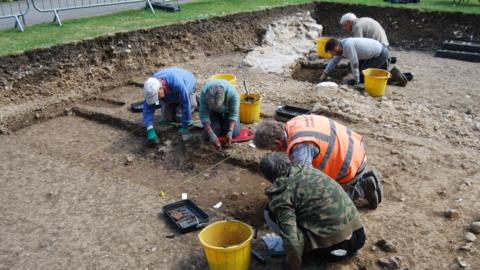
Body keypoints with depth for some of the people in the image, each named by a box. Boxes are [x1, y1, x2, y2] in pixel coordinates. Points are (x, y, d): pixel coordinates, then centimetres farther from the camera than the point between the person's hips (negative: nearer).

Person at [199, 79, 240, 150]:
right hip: (213, 112, 1)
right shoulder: (204, 92, -38)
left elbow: (234, 114, -27)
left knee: (235, 133, -9)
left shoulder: (232, 93, -40)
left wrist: (230, 132, -36)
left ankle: (224, 120, 21)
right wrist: (212, 136, -38)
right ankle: (221, 120, 21)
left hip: (228, 110, -1)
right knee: (215, 132, -11)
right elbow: (203, 115, -32)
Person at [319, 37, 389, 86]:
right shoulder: (341, 44, -1)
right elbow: (334, 60, 14)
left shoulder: (347, 45, -29)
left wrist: (357, 82, -15)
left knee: (362, 74, -7)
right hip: (375, 51, 9)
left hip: (381, 54, -9)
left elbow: (354, 64, -25)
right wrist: (325, 73, 16)